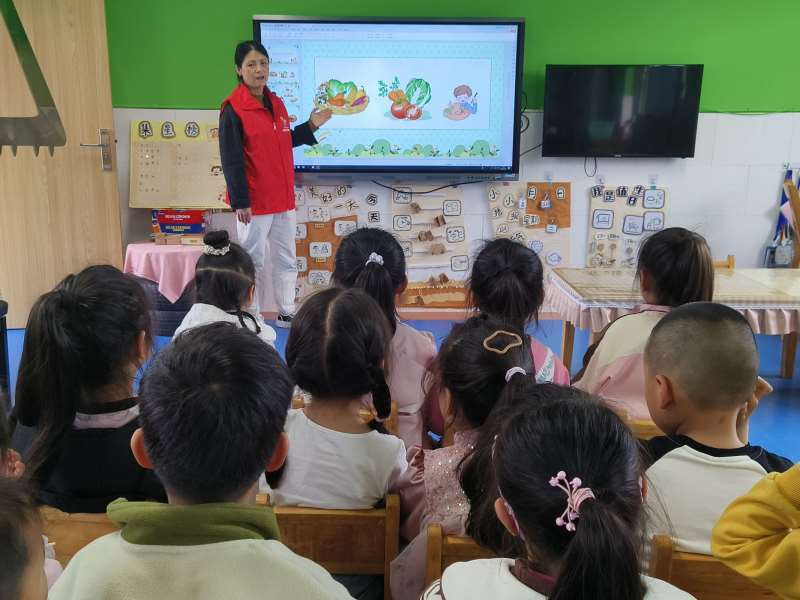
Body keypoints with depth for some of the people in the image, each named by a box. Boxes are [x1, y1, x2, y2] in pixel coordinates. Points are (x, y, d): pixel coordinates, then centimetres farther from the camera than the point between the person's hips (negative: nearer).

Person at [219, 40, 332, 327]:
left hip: (283, 198, 7)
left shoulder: (277, 104, 10)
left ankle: (286, 314, 28)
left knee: (286, 259, 15)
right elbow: (231, 160, -15)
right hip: (254, 201, -7)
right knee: (253, 261, 3)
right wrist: (240, 201, -18)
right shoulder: (233, 108, -12)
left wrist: (311, 126, 10)